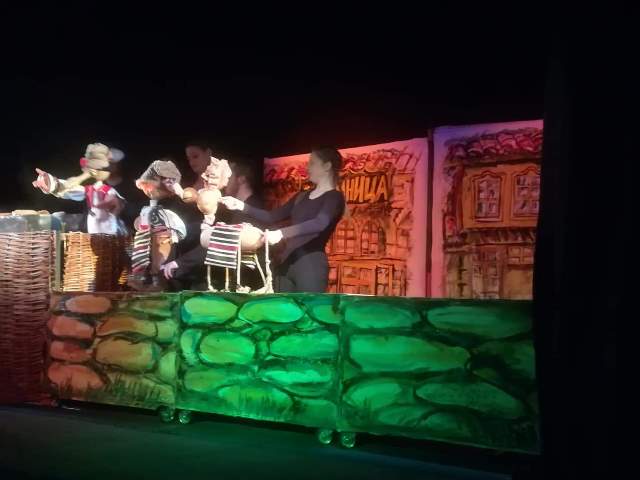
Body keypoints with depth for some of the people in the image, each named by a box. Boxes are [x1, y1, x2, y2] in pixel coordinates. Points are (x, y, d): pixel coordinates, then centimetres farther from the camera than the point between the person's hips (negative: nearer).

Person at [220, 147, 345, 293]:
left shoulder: (335, 197, -3)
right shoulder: (302, 197, 20)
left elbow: (320, 223, -22)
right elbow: (272, 217, 20)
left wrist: (282, 233, -33)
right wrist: (242, 206, 8)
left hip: (311, 265, -7)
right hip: (287, 263, 7)